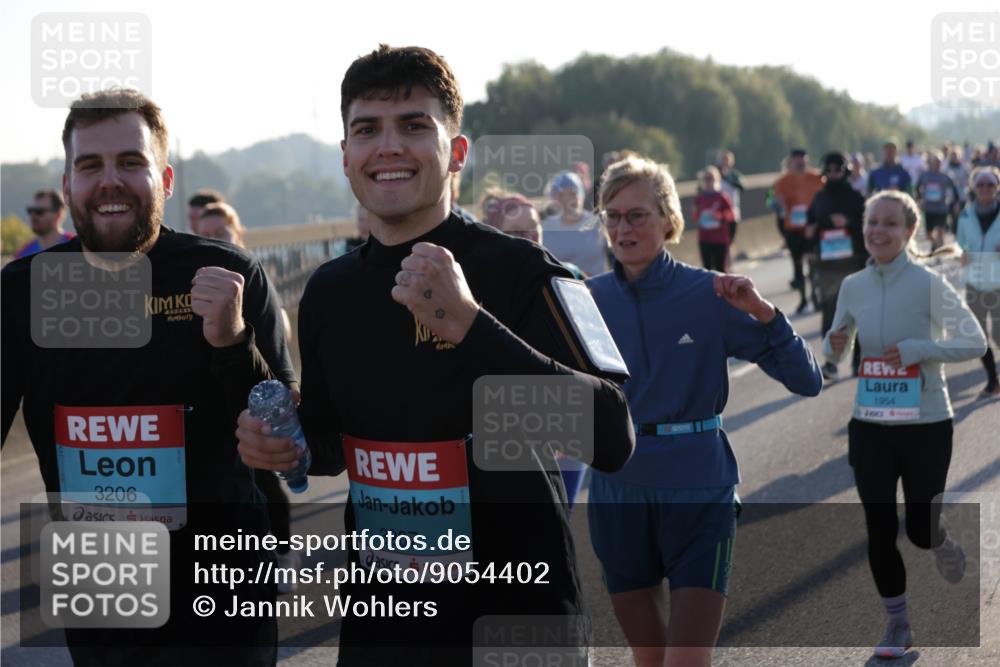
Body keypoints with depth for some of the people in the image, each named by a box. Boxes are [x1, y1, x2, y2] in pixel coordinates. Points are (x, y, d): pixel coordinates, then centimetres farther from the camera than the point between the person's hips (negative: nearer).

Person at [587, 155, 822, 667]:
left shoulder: (709, 294, -6)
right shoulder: (588, 298, 3)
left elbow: (807, 381, -9)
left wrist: (763, 312, -22)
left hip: (698, 494, -3)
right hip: (617, 495, 4)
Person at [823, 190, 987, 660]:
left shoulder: (928, 284, -12)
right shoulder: (853, 286, 1)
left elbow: (974, 342, -9)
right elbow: (833, 354, 13)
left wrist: (920, 349, -22)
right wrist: (834, 345, -11)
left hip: (925, 426, -3)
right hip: (870, 427, 3)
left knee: (919, 529, 1)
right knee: (880, 531, 5)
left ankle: (942, 542, 39)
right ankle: (897, 625, 22)